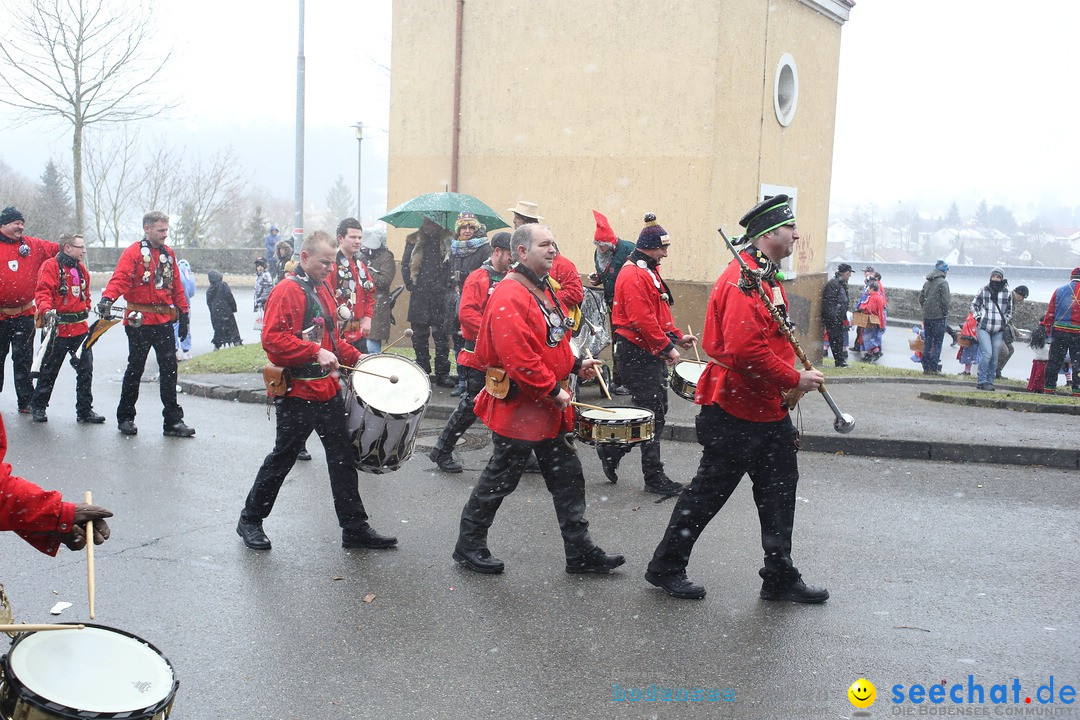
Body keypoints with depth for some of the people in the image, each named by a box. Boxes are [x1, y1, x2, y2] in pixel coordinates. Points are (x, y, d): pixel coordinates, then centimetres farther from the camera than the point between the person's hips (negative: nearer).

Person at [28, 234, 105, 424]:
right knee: (49, 370, 5)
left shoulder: (81, 269, 15)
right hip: (59, 328, -6)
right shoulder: (50, 266, -9)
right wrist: (47, 311, -33)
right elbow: (42, 292, -18)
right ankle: (37, 406, 22)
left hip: (80, 328, 6)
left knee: (86, 369, 4)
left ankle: (85, 410, 12)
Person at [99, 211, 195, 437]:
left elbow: (176, 286, 19)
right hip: (140, 321, -5)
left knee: (169, 368, 3)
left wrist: (183, 313, 15)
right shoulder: (133, 253, -6)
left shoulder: (168, 254, 13)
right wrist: (107, 299, -37)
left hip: (165, 320, 5)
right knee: (135, 368, 4)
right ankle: (125, 417, 18)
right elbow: (120, 278, -20)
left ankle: (173, 420, 8)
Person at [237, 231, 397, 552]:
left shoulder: (324, 289, 14)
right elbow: (272, 338, -23)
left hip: (327, 390, 8)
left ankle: (354, 528, 15)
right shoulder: (287, 291, -14)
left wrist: (355, 357, 12)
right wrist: (316, 353, -28)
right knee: (282, 458, 4)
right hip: (297, 394, -8)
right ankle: (250, 521, 21)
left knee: (343, 457, 8)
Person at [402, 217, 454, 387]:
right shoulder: (414, 241, 12)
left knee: (441, 335, -4)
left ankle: (442, 374, 1)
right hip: (419, 296, 2)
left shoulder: (447, 242, 4)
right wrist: (411, 285, 3)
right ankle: (422, 371, 13)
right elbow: (405, 265, 14)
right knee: (419, 335, 4)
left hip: (440, 296, -2)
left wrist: (443, 286, -9)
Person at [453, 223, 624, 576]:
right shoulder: (510, 296, -20)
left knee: (567, 475, 11)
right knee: (500, 479, 3)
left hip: (549, 406, 9)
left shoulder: (544, 291, 12)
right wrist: (553, 391, -21)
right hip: (517, 406, -9)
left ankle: (580, 552, 19)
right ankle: (468, 546, 21)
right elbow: (518, 356, -27)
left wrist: (575, 365, 7)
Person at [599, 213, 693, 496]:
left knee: (656, 410, 13)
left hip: (652, 354, 10)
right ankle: (654, 478, 3)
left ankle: (611, 451, 25)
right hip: (637, 353, -10)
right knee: (652, 415, -5)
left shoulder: (650, 272, 17)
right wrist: (667, 347, -19)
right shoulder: (633, 276, -17)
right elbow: (643, 320, -24)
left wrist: (677, 336, 12)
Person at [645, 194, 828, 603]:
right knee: (708, 492, 2)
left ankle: (780, 578, 23)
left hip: (768, 411, 10)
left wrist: (794, 377, 9)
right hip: (735, 412, -10)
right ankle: (665, 567, 16)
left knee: (780, 490, 13)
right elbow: (744, 350, -29)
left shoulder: (766, 278, 14)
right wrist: (795, 380, -21)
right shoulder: (743, 280, -20)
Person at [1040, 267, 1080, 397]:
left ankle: (1049, 387, 8)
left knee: (1055, 360, 9)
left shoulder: (1060, 290, 5)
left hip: (1059, 331, 2)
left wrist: (1048, 329, 7)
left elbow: (1050, 312, 4)